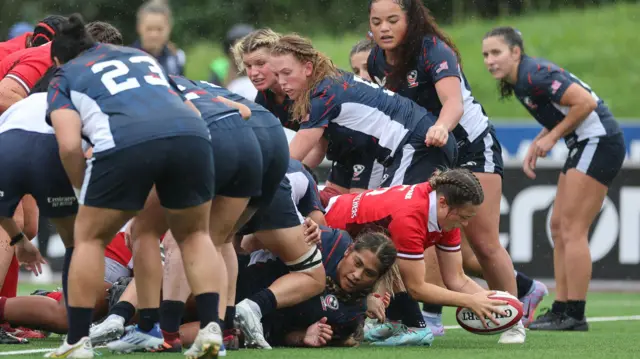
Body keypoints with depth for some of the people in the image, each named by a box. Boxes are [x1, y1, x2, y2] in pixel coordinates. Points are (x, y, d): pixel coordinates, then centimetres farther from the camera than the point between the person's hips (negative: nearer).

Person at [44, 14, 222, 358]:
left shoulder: (64, 78, 24)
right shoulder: (140, 55, 38)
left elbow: (70, 145, 7)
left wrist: (84, 194, 21)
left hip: (126, 143, -3)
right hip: (191, 134, 3)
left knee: (89, 237, 17)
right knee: (194, 234, 24)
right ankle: (210, 327, 9)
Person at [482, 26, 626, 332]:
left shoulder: (536, 74, -19)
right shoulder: (518, 83, 10)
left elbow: (586, 102, -25)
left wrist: (551, 137, -15)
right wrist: (535, 146, 7)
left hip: (599, 141, -10)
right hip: (583, 146, 10)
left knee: (572, 229, -11)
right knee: (559, 228, 9)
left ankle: (575, 315, -10)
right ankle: (561, 310, 11)